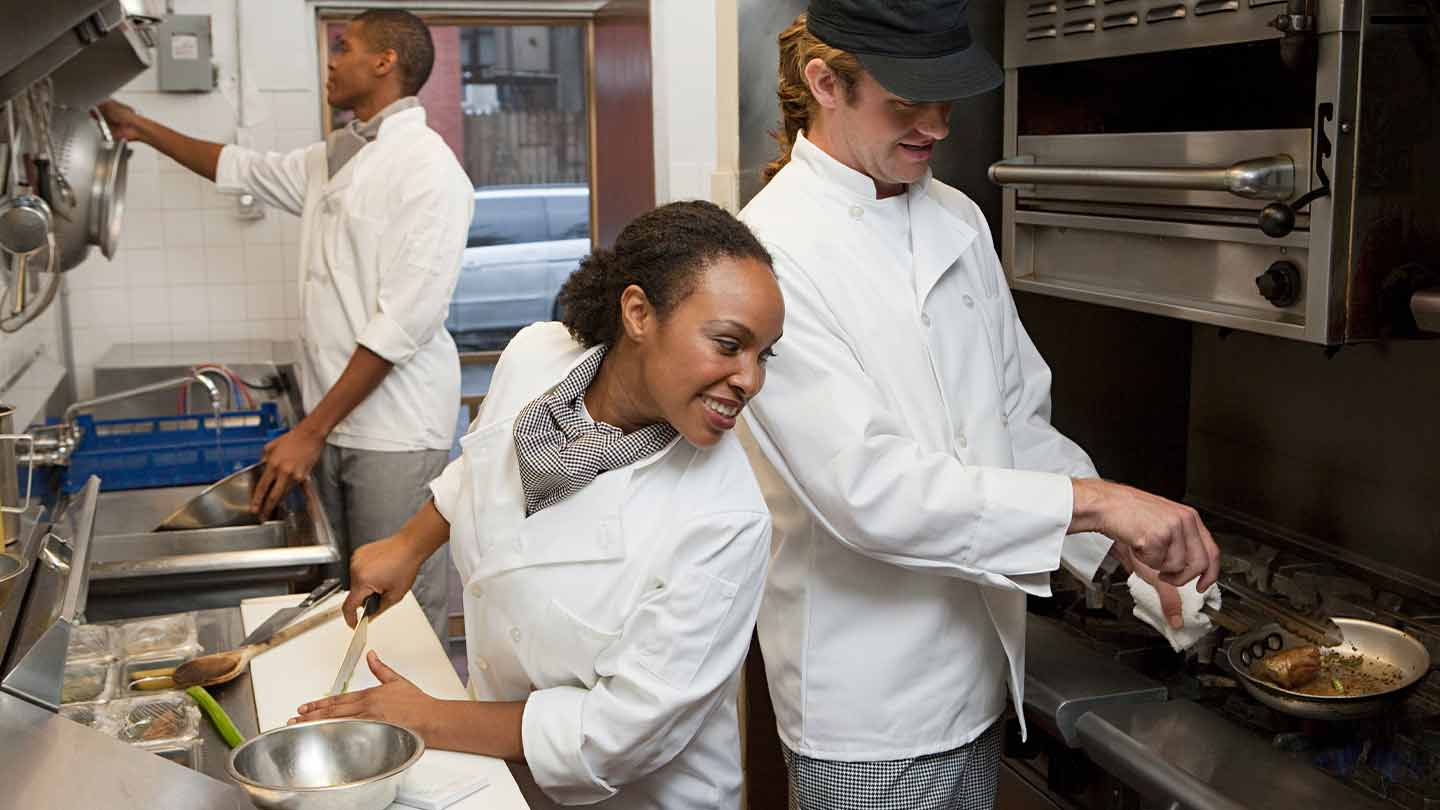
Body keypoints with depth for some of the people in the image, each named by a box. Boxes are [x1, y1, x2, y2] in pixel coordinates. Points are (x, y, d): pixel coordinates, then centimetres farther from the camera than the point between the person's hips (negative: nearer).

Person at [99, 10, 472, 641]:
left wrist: (312, 430, -18)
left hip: (395, 430, -8)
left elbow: (404, 322, -19)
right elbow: (243, 169, 32)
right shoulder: (332, 159, 13)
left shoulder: (428, 169, -14)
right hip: (330, 421, 8)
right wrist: (142, 129, 34)